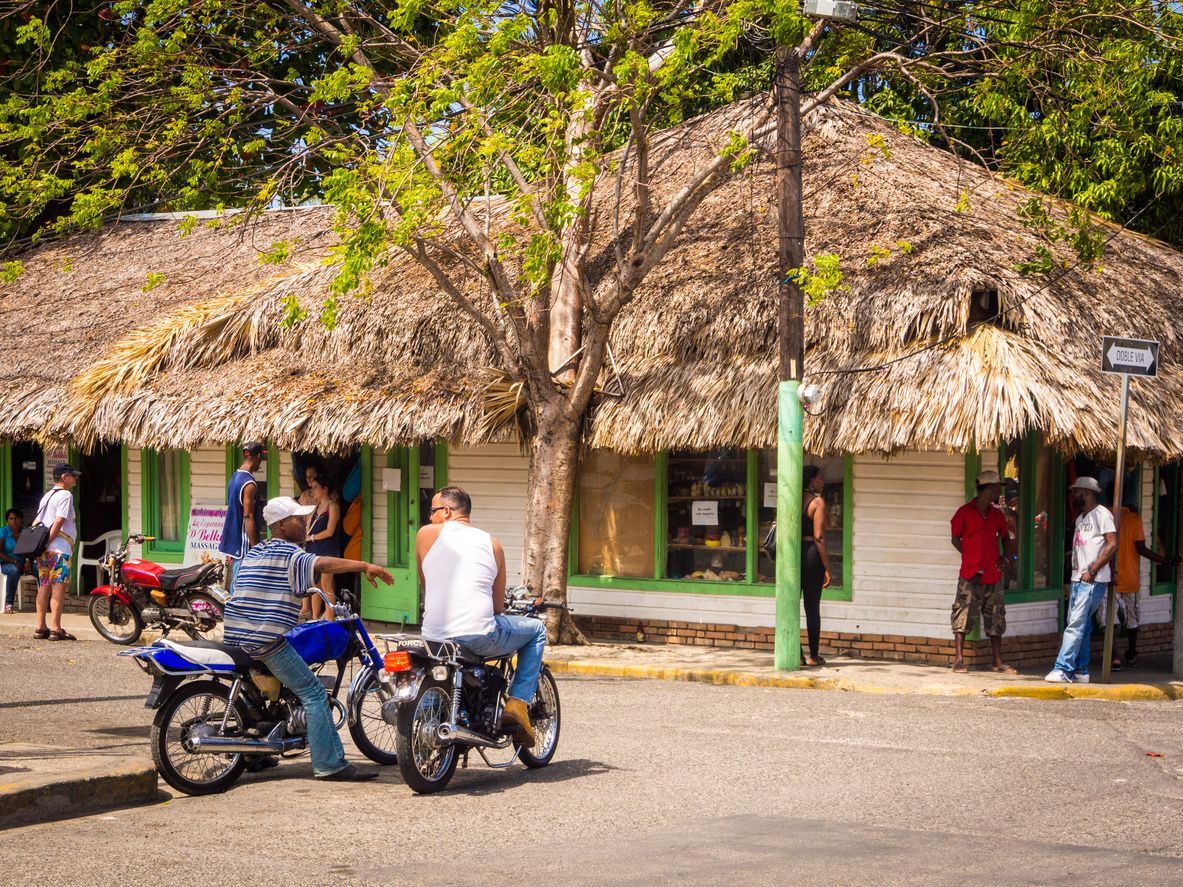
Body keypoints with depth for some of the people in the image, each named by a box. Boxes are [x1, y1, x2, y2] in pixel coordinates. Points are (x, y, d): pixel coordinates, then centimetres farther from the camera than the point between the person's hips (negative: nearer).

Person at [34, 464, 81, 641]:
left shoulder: (46, 496, 20)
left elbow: (36, 522, 17)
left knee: (44, 587, 10)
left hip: (44, 551, 9)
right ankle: (55, 629, -12)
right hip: (59, 549, -9)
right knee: (58, 588, -8)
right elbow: (59, 521, -16)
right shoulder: (65, 495, -7)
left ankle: (40, 628, 11)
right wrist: (47, 543, -14)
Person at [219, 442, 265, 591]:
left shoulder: (234, 477, 12)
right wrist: (255, 548, -18)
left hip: (233, 541, 10)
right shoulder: (249, 484, -17)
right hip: (244, 544, -10)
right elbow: (248, 517, -20)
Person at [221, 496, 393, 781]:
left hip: (235, 636, 10)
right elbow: (322, 564, -27)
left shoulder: (255, 552, 19)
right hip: (267, 639, -9)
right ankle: (330, 765, -14)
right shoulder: (288, 553, -9)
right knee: (313, 693, -9)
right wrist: (365, 566, -35)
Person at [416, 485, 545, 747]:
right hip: (480, 639, -2)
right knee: (536, 630, 23)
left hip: (434, 637, 2)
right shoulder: (492, 544, 11)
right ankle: (518, 702, 8)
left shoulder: (426, 534, 7)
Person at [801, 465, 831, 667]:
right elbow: (819, 537, -13)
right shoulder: (817, 501, -8)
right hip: (811, 555, -4)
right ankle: (813, 656, 10)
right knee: (812, 607, 4)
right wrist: (827, 568, -10)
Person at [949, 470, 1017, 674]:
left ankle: (998, 662, 13)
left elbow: (1005, 538, 26)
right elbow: (955, 539, 2)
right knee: (963, 617, -6)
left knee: (996, 620, 8)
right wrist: (972, 557, -8)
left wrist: (1006, 556, 9)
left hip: (993, 575, 5)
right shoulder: (965, 512, -2)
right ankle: (959, 659, -2)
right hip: (971, 574, -5)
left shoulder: (997, 515, 13)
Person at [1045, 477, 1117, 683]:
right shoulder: (1081, 518, 22)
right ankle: (1080, 670, 14)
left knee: (1076, 625, -14)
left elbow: (1112, 544, -15)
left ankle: (1063, 669, -17)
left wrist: (1092, 570, -16)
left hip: (1093, 581, -9)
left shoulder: (1101, 514, -7)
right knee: (1081, 626, 10)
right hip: (1078, 579, 9)